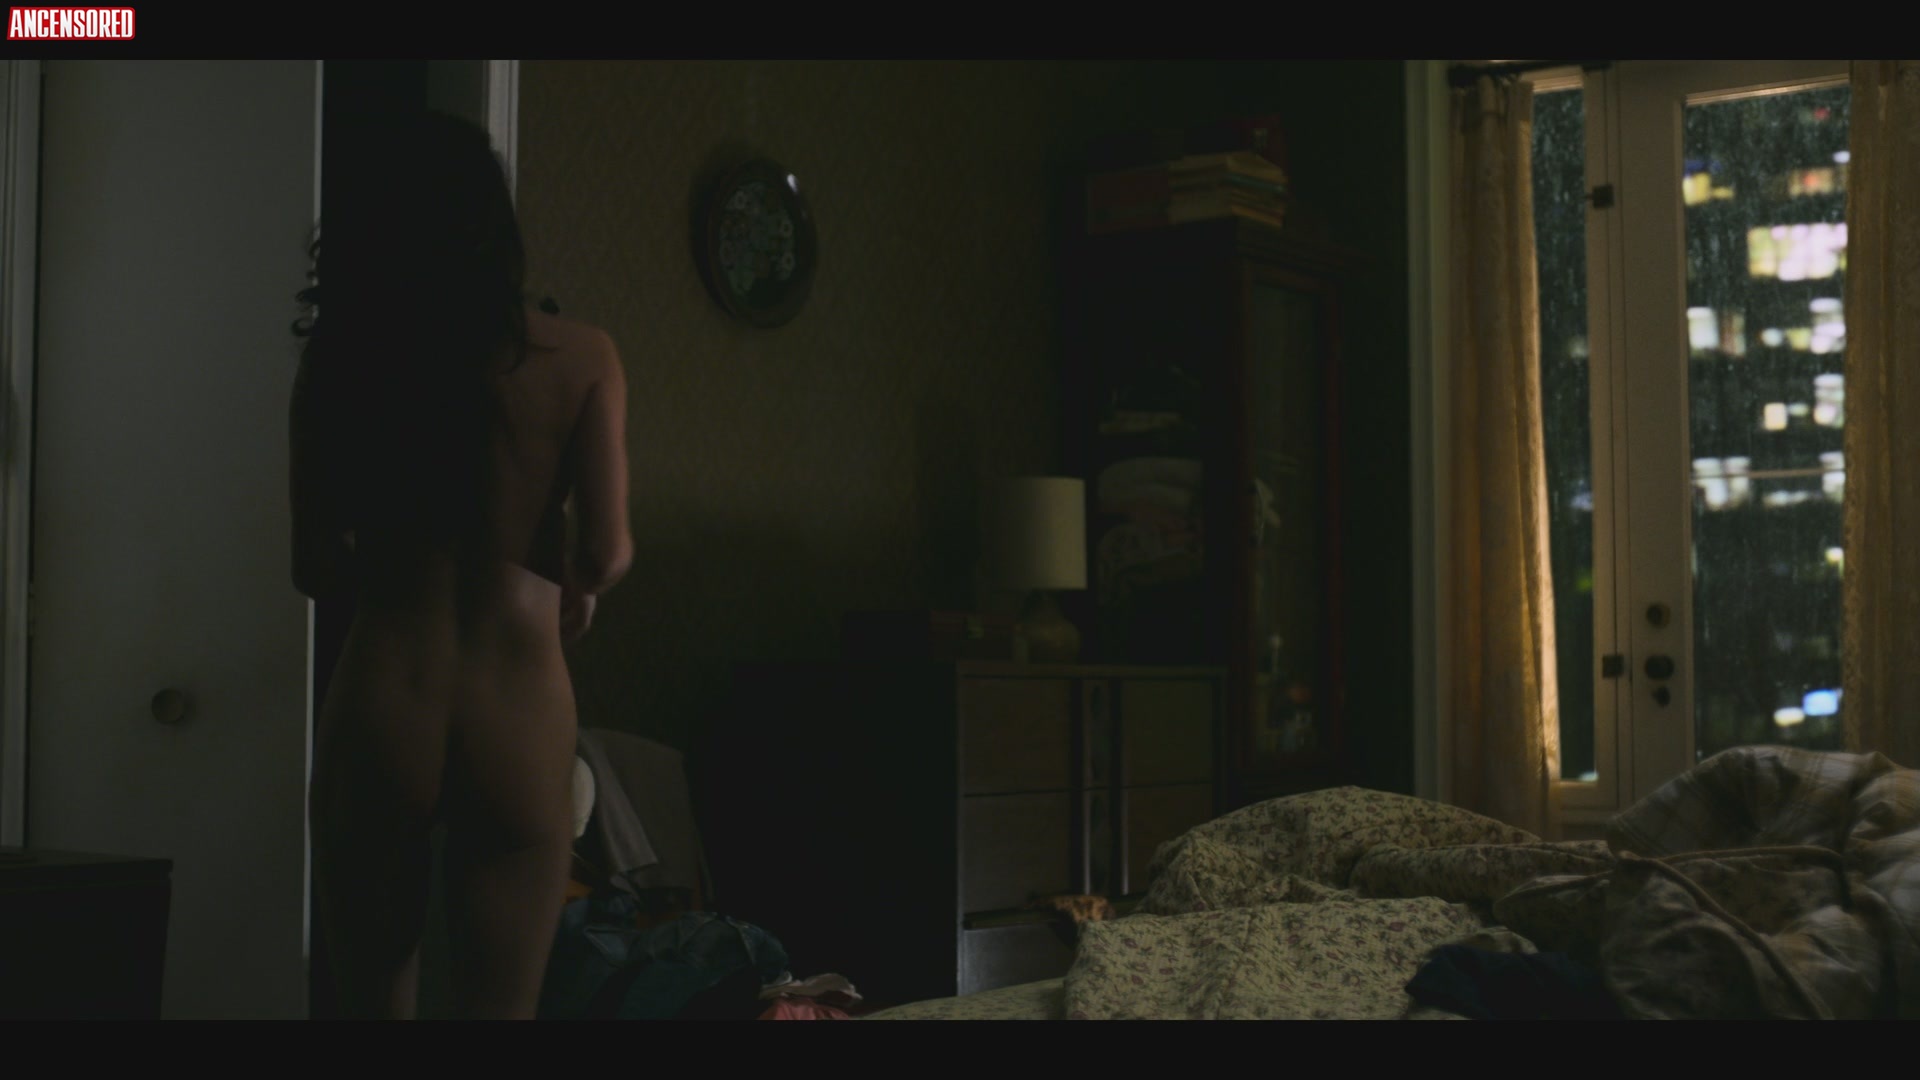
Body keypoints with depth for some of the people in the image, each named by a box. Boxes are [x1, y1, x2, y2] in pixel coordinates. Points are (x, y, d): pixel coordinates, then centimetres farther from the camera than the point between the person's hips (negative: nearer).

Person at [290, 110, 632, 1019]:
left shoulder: (336, 365, 0)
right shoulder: (578, 358, -5)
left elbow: (315, 569, 5)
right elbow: (606, 553, -9)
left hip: (376, 718, 2)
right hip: (514, 722, -1)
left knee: (372, 1002, 17)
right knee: (497, 1008, 8)